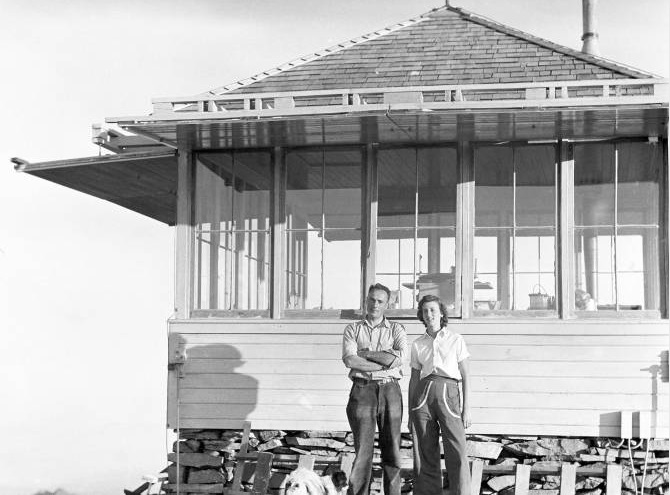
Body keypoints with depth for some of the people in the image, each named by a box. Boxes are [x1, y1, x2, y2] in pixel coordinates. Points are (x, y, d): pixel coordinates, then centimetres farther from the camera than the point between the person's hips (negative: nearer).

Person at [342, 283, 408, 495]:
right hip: (362, 390, -1)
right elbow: (350, 360, -7)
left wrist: (365, 353, -5)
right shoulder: (353, 329, 11)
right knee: (362, 451, -6)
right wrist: (385, 363, -8)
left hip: (390, 391, 1)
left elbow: (399, 358, -7)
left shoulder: (396, 329, 12)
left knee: (392, 450, 3)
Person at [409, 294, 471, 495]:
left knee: (457, 454, -12)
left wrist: (466, 409, -2)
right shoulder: (417, 345, 13)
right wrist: (410, 414, 12)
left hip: (448, 395, -2)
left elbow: (465, 375, 6)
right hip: (423, 396, 2)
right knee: (426, 455, 0)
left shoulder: (456, 340, 7)